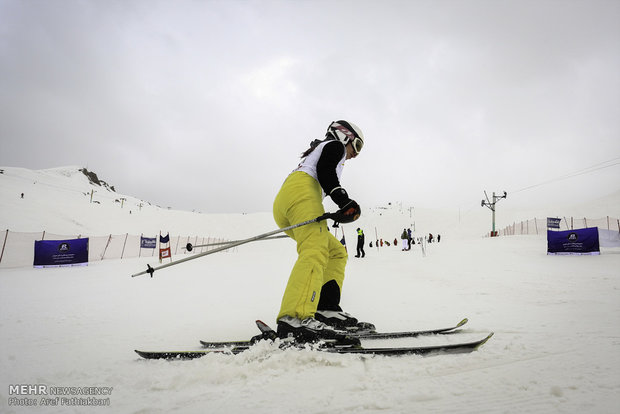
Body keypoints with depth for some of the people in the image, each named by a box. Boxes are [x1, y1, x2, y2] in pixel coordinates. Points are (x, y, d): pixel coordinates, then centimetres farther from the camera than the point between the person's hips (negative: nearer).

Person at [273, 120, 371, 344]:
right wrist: (344, 201, -17)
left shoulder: (319, 150, 42)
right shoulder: (335, 145, 15)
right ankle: (295, 318, -51)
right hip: (301, 190, -10)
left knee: (337, 252, 10)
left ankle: (326, 310, -10)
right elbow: (325, 171, -6)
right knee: (316, 250, -29)